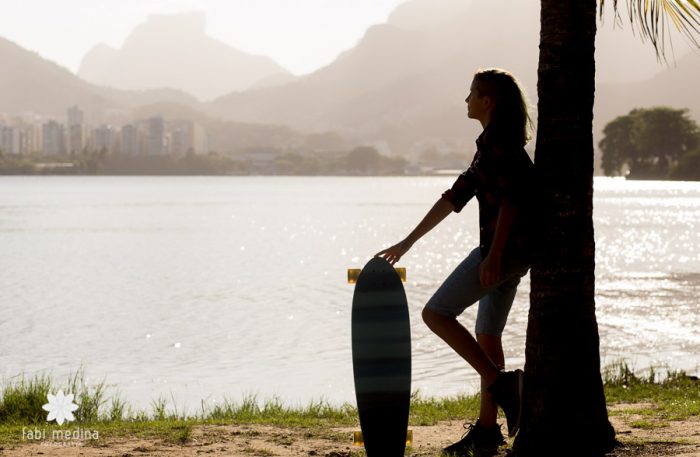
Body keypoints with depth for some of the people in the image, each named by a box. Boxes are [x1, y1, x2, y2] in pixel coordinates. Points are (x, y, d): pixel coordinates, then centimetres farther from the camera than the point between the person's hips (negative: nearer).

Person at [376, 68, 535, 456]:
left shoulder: (498, 140, -10)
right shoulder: (490, 144, 21)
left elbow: (511, 198, -19)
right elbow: (455, 197, 24)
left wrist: (494, 254, -24)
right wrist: (407, 243, 25)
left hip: (505, 247, -10)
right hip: (512, 252, 10)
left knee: (436, 314, -9)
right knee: (487, 334, 11)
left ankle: (500, 382, -13)